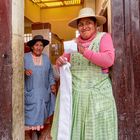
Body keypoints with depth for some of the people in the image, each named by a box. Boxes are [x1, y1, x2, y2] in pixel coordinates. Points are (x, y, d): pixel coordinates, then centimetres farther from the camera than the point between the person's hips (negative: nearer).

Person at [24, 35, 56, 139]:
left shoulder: (46, 58, 8)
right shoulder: (25, 57, -3)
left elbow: (50, 73, 13)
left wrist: (52, 84, 4)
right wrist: (24, 71, -25)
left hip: (43, 91, 3)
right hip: (30, 92, -3)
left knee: (41, 110, 8)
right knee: (32, 111, -2)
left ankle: (39, 128, 26)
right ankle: (34, 131, 13)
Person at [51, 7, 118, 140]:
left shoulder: (104, 37, 0)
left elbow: (109, 60, -13)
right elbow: (64, 62, 13)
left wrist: (85, 52, -22)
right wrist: (60, 62, -10)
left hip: (96, 93, -3)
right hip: (73, 92, 3)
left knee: (97, 129, 5)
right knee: (72, 128, 8)